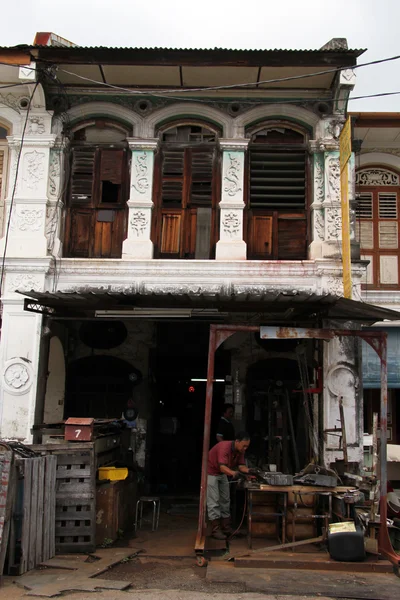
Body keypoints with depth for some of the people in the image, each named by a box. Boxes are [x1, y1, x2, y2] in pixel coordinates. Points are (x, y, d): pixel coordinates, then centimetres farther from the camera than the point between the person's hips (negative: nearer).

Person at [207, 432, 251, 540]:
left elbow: (241, 466, -11)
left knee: (225, 500, 10)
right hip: (210, 472, -8)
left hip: (222, 474, 8)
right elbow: (222, 467, -43)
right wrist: (233, 473, -61)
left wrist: (249, 471, -33)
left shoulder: (240, 450, -10)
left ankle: (226, 528, 16)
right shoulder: (224, 447, -34)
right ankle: (216, 530, -5)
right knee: (214, 501, -9)